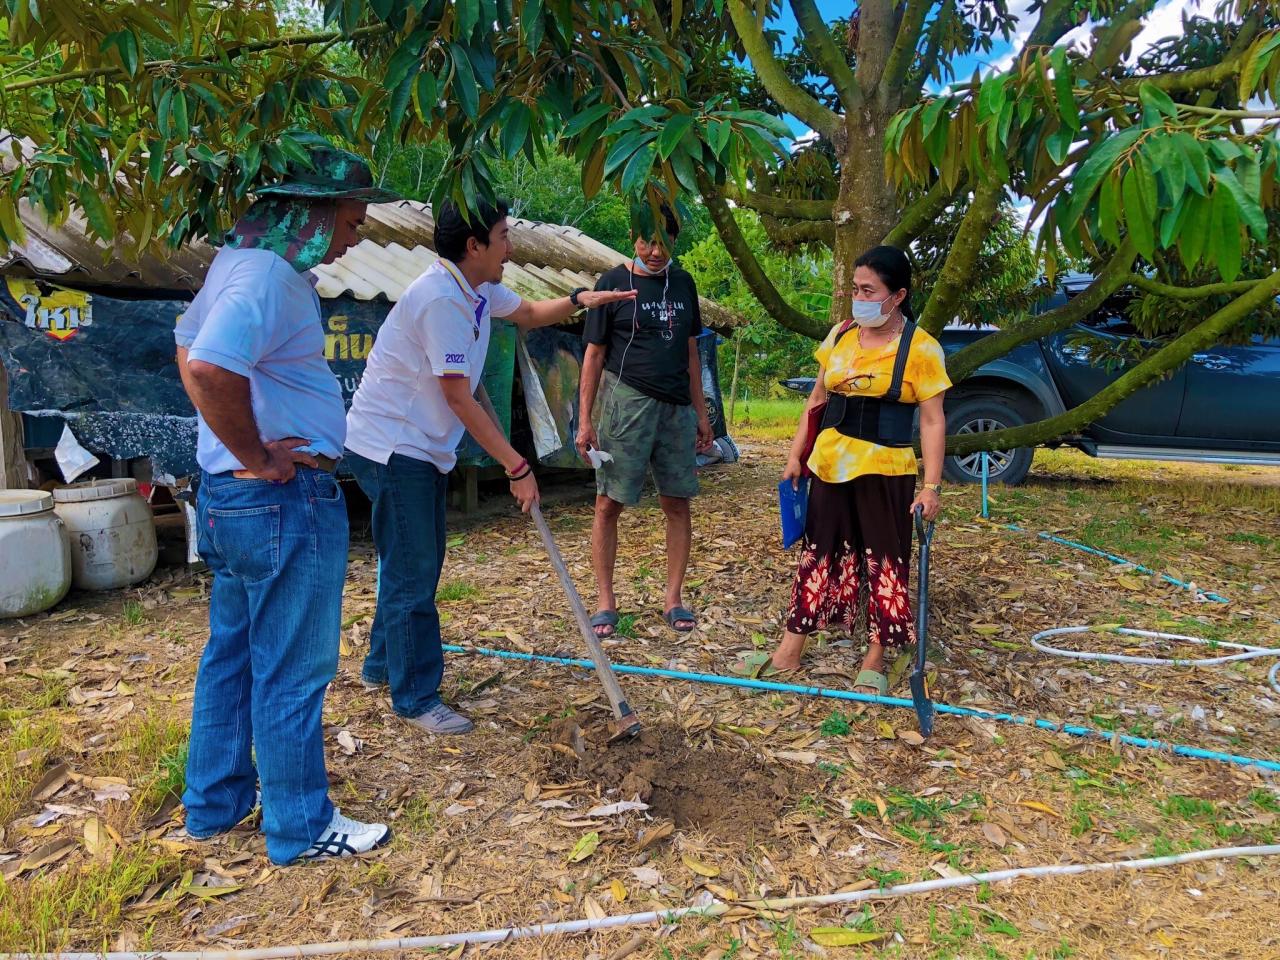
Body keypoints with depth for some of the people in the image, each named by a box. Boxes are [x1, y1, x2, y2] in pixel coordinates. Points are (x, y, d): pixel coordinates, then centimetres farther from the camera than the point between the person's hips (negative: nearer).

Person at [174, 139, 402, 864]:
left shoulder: (243, 261, 13)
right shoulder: (270, 275, -19)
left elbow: (189, 345, 26)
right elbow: (208, 369, -35)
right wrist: (259, 457, -21)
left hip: (228, 496, 11)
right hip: (285, 501, -11)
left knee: (231, 655, 21)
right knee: (292, 671, 3)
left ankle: (216, 802, 37)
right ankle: (302, 827, 20)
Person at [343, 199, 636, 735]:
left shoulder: (479, 290, 6)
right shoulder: (440, 299, -24)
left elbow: (528, 314, 25)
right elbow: (459, 399, -25)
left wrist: (579, 300, 5)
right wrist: (517, 467, -21)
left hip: (419, 448, 10)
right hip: (391, 446, -10)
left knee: (411, 563, 19)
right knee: (413, 574, -3)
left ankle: (382, 665, 36)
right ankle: (416, 700, 10)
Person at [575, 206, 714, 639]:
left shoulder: (682, 283, 13)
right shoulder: (613, 283, 1)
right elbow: (594, 355, 0)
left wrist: (701, 412, 14)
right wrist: (585, 420, -5)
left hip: (676, 407, 4)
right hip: (626, 402, -4)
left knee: (678, 504, 6)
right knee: (609, 505, -1)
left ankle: (673, 598, 17)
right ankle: (606, 599, 12)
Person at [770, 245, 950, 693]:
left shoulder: (921, 347, -8)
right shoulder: (840, 335, 6)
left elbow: (933, 421, -8)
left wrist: (932, 486, -14)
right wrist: (796, 455, 10)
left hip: (885, 472, -4)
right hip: (830, 466, 5)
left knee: (884, 564, 6)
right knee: (817, 556, 11)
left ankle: (874, 662, 21)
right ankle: (790, 651, 21)